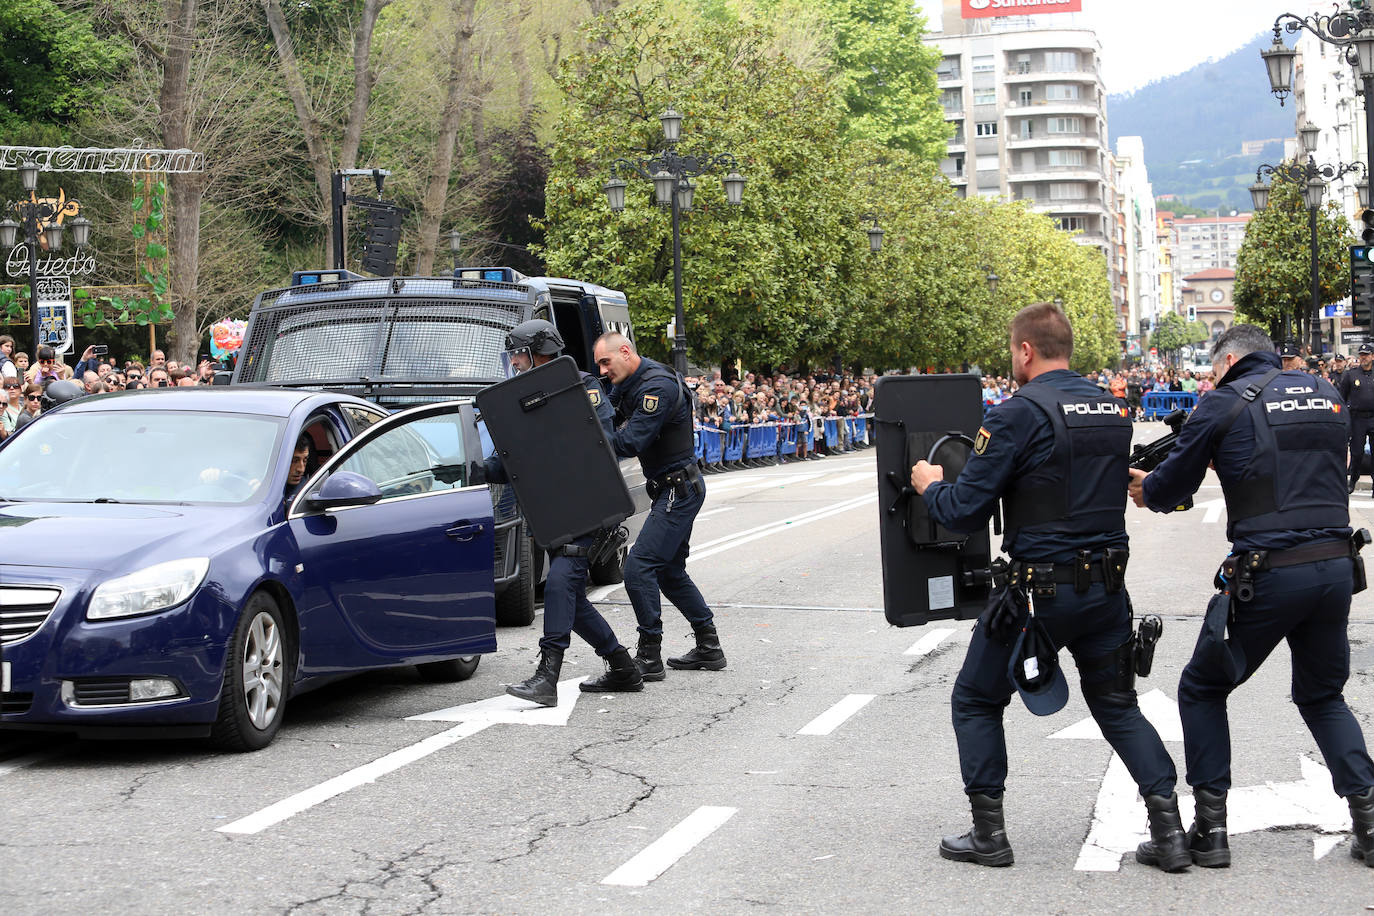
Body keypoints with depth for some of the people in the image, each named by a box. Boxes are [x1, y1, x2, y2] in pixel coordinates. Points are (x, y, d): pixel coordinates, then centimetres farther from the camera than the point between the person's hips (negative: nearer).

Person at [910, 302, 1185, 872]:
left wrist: (930, 486, 7)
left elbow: (965, 512, -14)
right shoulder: (1113, 410, 7)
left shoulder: (1018, 414, -14)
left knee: (976, 701, 13)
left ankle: (988, 833, 14)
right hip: (1107, 585, 6)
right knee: (1117, 706, 18)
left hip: (1039, 590, -6)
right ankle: (1169, 831, 9)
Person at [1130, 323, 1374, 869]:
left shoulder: (1225, 404, -3)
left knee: (1202, 689, 14)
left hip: (1269, 574, -5)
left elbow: (1168, 490, 3)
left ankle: (1210, 828, 9)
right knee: (1322, 695, 23)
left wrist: (1145, 488, 26)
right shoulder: (1325, 394, 13)